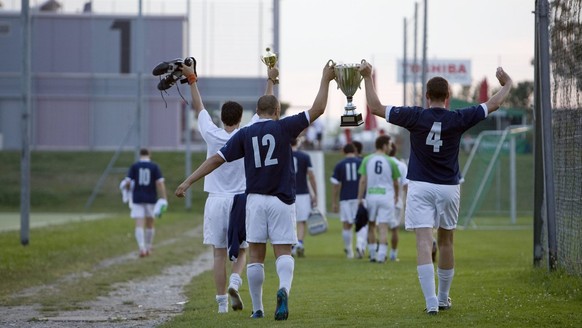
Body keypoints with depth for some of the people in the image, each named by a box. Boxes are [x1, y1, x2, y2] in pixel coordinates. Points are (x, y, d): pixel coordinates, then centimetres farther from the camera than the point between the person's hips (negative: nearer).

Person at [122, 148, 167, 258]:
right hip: (151, 199, 1)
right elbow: (160, 183, -9)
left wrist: (127, 189, 17)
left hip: (137, 199, -1)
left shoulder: (134, 166, 0)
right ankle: (148, 248, 26)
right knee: (150, 224, 18)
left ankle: (142, 248, -25)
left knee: (139, 225, -6)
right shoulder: (155, 167, 0)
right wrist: (163, 200, -11)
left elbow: (127, 182, -5)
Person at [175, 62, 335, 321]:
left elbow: (216, 159, 1)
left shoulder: (245, 134, 3)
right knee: (283, 252, -1)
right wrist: (325, 80, 10)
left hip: (255, 199, 1)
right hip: (282, 200, -1)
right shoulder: (283, 127, -2)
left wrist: (188, 182, 4)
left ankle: (257, 308, 8)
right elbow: (317, 110, 0)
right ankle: (284, 288, -31)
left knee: (256, 255, 7)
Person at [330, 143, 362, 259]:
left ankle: (349, 251, 11)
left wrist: (334, 202, 7)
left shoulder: (339, 165, 4)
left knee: (346, 226, 8)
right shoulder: (362, 163, 3)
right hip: (360, 198, 0)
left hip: (345, 198, 0)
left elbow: (336, 185, 2)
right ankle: (360, 245, -19)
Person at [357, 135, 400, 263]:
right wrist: (396, 196, 26)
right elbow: (395, 183, 8)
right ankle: (381, 256, -10)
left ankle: (372, 255, 19)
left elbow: (363, 181, -2)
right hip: (386, 196, -2)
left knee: (371, 225, 15)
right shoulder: (391, 162, -1)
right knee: (383, 227, -3)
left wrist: (360, 199, 1)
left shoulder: (367, 160, 2)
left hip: (371, 195, 2)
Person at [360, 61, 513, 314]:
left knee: (424, 243, -8)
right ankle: (443, 299, 27)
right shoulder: (458, 119, -5)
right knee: (445, 241, 16)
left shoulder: (415, 117, -8)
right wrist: (506, 85, 25)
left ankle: (431, 302, -20)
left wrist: (368, 78, 9)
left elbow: (376, 107, -4)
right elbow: (493, 104, 6)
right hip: (449, 188, 2)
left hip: (420, 187, -2)